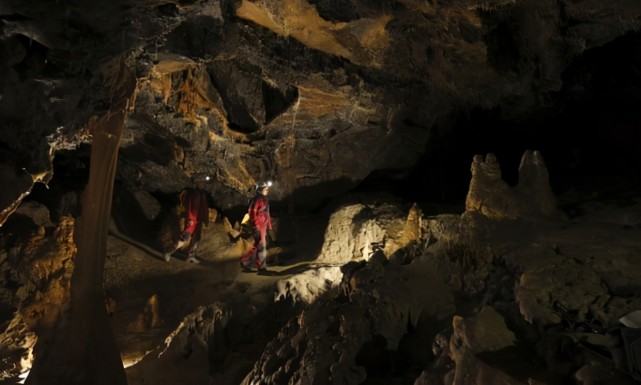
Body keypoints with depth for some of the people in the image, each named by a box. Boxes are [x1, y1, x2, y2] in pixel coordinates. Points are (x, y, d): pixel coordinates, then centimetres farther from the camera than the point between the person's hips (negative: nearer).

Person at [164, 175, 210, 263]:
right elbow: (189, 206, -18)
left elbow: (205, 208, 15)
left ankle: (191, 256, 20)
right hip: (191, 220, -8)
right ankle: (169, 253, 1)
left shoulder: (203, 194, 10)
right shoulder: (192, 193, -13)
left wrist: (206, 219, 16)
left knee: (196, 239, 12)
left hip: (199, 221, 8)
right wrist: (190, 219, -22)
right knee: (184, 238, -9)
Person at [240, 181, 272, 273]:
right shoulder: (256, 199, -13)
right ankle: (262, 268, 4)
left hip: (263, 226, 9)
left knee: (257, 246, 14)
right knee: (261, 247, -4)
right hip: (258, 226, -9)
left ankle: (245, 263, 25)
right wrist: (256, 227, -23)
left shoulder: (265, 199, 16)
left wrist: (269, 226, 18)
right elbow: (252, 213, -19)